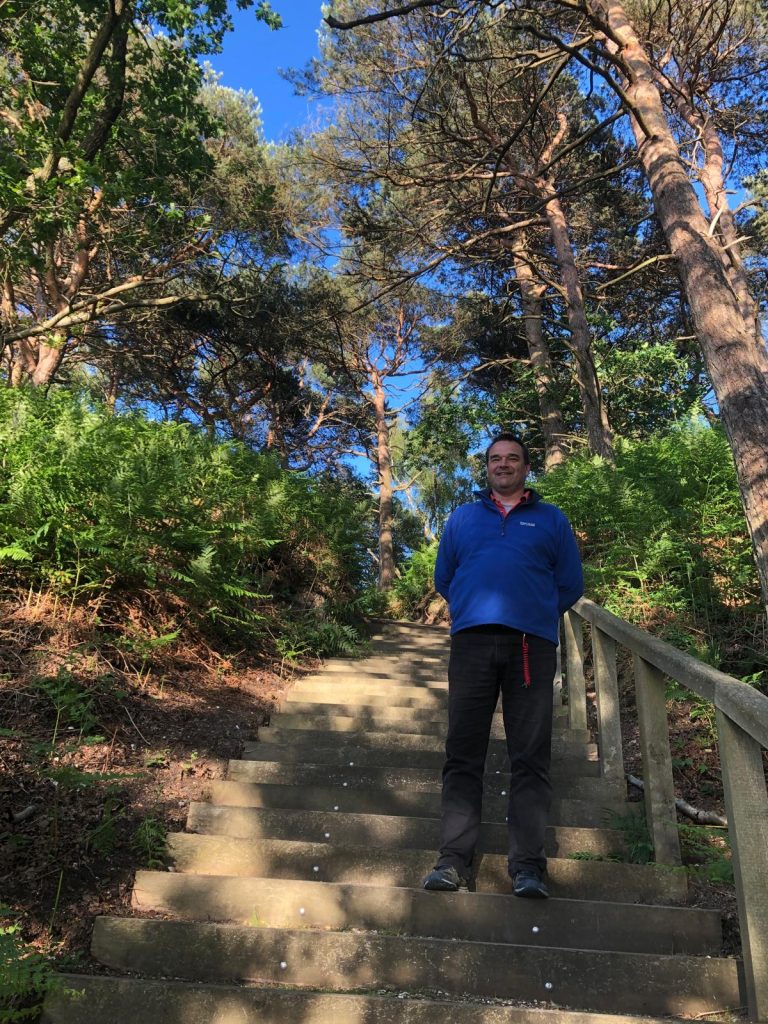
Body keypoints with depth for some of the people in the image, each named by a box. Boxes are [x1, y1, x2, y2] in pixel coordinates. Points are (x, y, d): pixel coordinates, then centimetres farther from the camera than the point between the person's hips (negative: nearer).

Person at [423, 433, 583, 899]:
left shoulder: (552, 519, 15)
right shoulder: (462, 517, 19)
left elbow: (570, 585, 12)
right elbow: (444, 578, 20)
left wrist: (534, 615, 12)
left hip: (533, 646, -1)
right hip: (471, 643, 1)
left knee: (531, 758, -2)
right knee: (463, 755, 0)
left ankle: (528, 865, 4)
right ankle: (455, 861, 4)